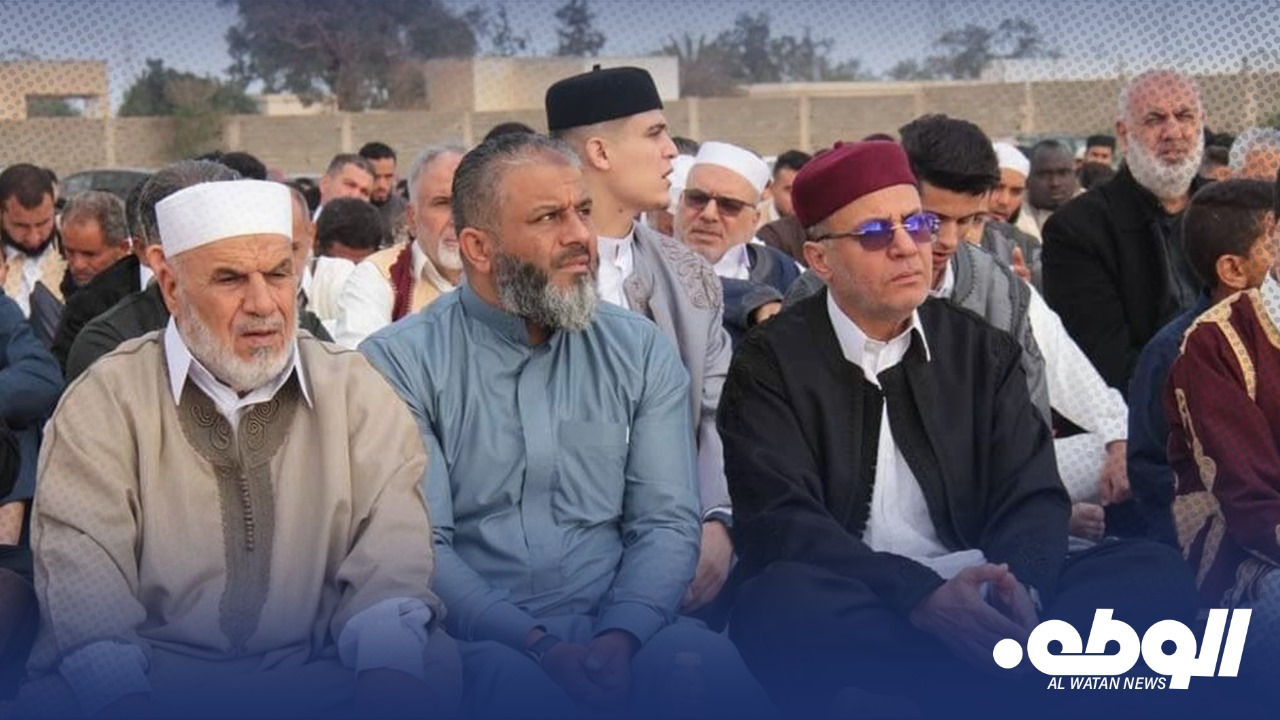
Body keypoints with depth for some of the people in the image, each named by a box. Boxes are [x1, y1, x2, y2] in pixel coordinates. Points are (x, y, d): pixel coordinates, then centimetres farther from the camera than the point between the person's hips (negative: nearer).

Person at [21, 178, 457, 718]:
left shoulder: (354, 390, 10)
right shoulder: (106, 403, 5)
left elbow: (391, 541, -2)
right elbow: (83, 567, -7)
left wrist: (389, 668, -23)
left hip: (319, 672, 1)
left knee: (442, 666, -27)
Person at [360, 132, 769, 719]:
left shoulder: (641, 352, 11)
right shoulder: (400, 363, 0)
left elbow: (666, 521, 4)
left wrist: (619, 638, -15)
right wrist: (540, 645, -19)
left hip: (621, 627, 2)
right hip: (479, 637, -2)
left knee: (713, 667, -29)